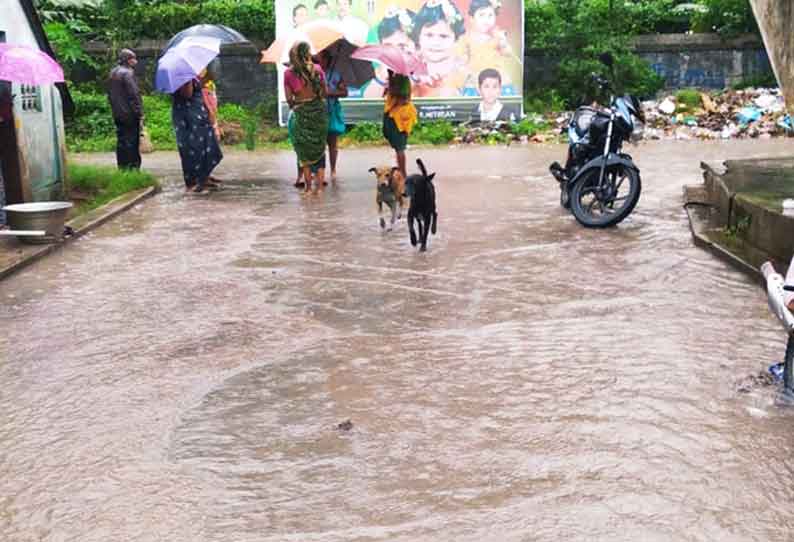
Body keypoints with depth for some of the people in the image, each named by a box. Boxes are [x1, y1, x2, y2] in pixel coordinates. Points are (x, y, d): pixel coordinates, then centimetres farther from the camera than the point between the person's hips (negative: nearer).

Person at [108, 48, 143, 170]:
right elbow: (134, 94, -19)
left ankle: (122, 166, 16)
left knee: (121, 141, 12)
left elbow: (110, 93, 20)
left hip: (117, 114, 9)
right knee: (132, 141, -4)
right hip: (129, 114, -9)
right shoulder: (128, 73, -14)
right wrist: (139, 112, -16)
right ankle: (133, 167, -3)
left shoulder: (113, 73, 14)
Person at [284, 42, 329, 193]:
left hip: (300, 113, -1)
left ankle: (308, 186, 9)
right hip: (319, 110, 1)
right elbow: (325, 92, 0)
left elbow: (288, 98, -4)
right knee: (319, 148, 10)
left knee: (304, 151, 10)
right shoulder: (317, 69, -5)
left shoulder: (288, 74, -5)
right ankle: (319, 186, 8)